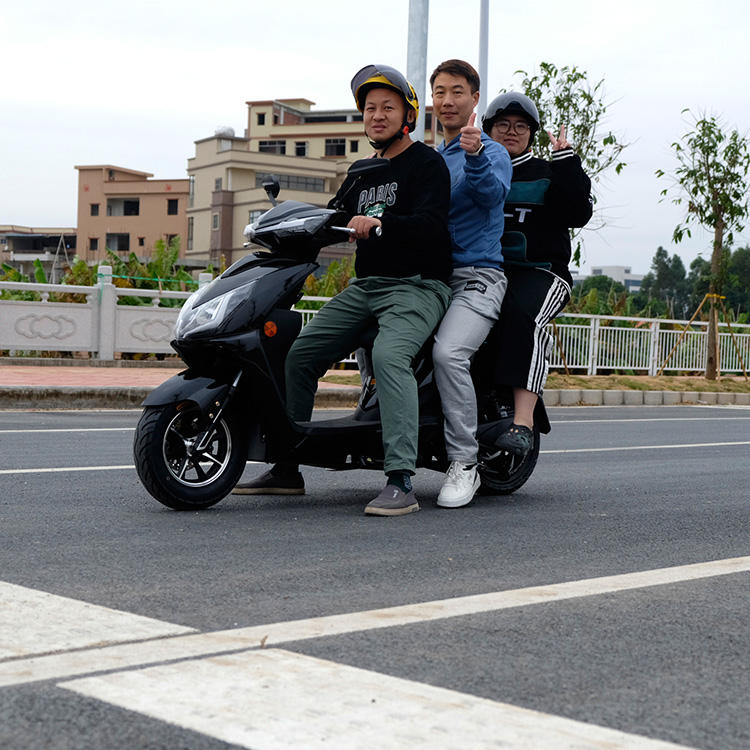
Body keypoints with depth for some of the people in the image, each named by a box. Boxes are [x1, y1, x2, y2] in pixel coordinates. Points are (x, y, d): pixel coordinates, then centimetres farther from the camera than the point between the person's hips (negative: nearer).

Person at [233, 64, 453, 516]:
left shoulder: (426, 163, -3)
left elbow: (430, 225, -19)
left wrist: (379, 223, -34)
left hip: (417, 285, -8)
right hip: (364, 287, 8)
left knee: (389, 355, -34)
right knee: (299, 356, 0)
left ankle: (401, 482, -39)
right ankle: (287, 469, 10)